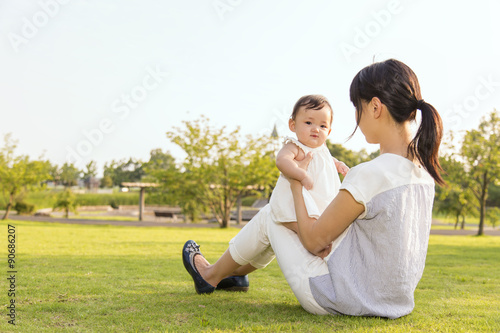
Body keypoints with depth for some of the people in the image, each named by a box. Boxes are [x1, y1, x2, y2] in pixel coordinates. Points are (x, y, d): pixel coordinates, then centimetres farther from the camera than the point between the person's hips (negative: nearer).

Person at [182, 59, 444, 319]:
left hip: (341, 302, -8)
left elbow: (313, 241, -15)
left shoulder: (368, 175, -27)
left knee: (267, 218, 10)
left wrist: (296, 183, -2)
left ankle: (212, 275, 36)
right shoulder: (423, 172, -2)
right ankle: (236, 270, 46)